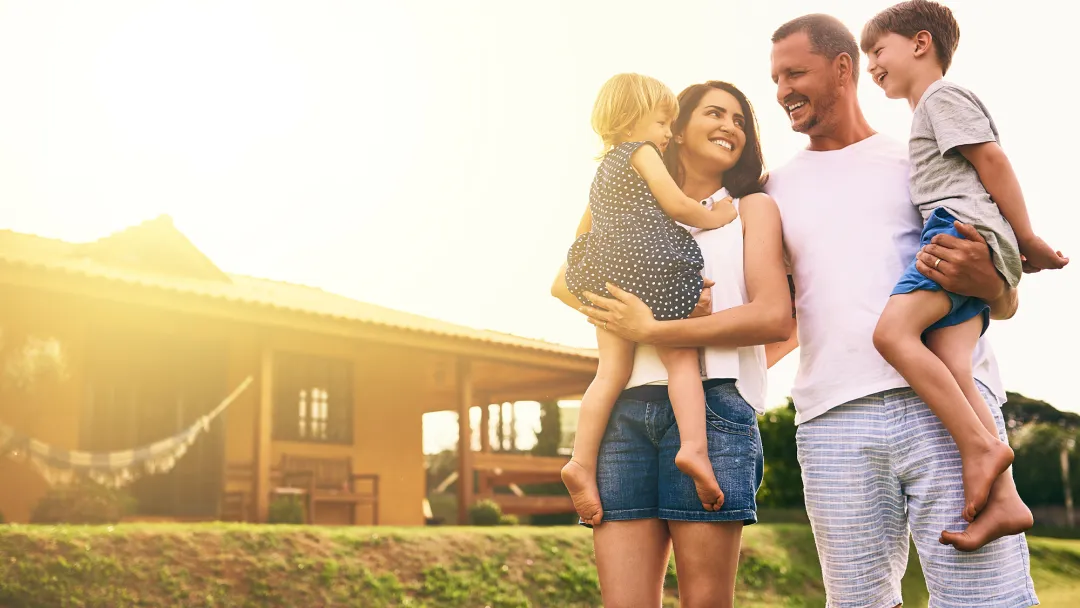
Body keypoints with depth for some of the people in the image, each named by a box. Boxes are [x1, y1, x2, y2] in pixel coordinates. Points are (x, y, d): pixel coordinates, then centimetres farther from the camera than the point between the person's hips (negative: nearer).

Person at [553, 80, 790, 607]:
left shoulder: (752, 209, 15)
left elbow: (774, 317, -2)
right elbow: (565, 283, 15)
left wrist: (652, 330, -6)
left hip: (711, 404, -2)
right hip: (628, 409, 3)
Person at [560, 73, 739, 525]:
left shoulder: (603, 168, 29)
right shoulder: (641, 153, 5)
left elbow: (583, 233, 33)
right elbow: (675, 205, -4)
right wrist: (712, 218, 10)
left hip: (606, 275, 7)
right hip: (650, 269, -6)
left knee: (611, 371, 0)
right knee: (681, 359, -4)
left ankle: (583, 461, -11)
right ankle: (694, 446, -21)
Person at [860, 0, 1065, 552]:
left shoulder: (942, 95, 5)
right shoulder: (934, 108, 36)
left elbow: (992, 158, -5)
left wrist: (1027, 240, -5)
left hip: (963, 227, -9)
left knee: (893, 331, -26)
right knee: (952, 372, -12)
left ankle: (981, 444, -27)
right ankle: (1003, 499, -23)